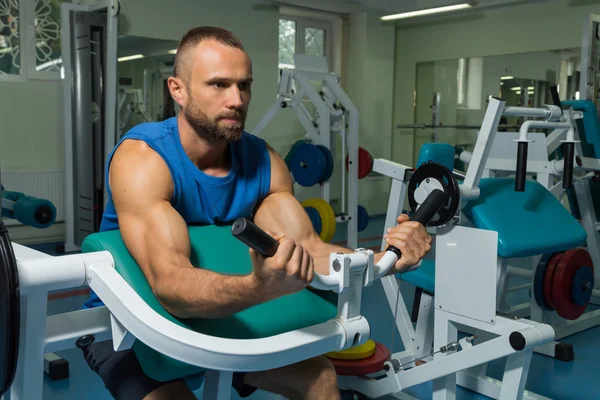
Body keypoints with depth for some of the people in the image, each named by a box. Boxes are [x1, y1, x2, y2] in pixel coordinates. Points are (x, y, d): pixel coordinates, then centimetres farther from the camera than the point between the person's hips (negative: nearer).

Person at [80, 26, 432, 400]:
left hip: (219, 316, 5)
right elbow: (171, 285, -42)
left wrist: (384, 260, -34)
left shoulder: (263, 161, -10)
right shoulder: (141, 157, -28)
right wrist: (259, 287, -61)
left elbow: (309, 250, -16)